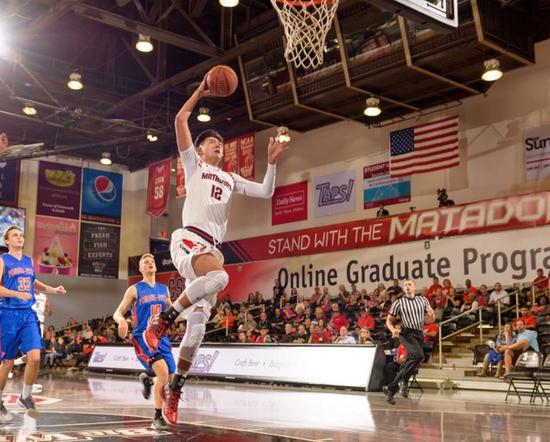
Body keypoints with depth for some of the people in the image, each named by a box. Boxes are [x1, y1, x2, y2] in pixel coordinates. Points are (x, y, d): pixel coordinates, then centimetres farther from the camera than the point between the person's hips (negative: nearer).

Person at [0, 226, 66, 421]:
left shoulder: (29, 260, 13)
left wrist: (53, 290, 16)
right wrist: (17, 294, -28)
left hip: (28, 314, 5)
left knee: (35, 357, -8)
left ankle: (25, 397, 12)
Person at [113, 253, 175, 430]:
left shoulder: (164, 289, 12)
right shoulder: (135, 289, -2)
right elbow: (117, 313, -4)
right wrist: (122, 320, -27)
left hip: (161, 337, 6)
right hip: (143, 337, -5)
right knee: (163, 372, -27)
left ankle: (146, 379, 37)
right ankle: (157, 418, -14)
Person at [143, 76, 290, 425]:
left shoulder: (231, 179, 29)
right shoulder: (193, 164, 15)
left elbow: (266, 192, 22)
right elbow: (180, 120, 5)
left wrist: (272, 161, 12)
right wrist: (201, 92, 9)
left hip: (213, 247, 6)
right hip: (188, 239, -6)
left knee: (199, 322, -1)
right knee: (219, 276, -37)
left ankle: (175, 390, 6)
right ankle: (163, 319, -20)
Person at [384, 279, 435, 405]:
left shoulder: (423, 300, 13)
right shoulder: (398, 303, 5)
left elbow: (431, 320, 17)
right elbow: (389, 320, 9)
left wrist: (431, 315, -7)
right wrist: (393, 330, -12)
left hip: (419, 334, 5)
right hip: (407, 333, -5)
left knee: (413, 362, 1)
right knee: (418, 354, -30)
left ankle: (391, 389, 11)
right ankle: (404, 383, -17)